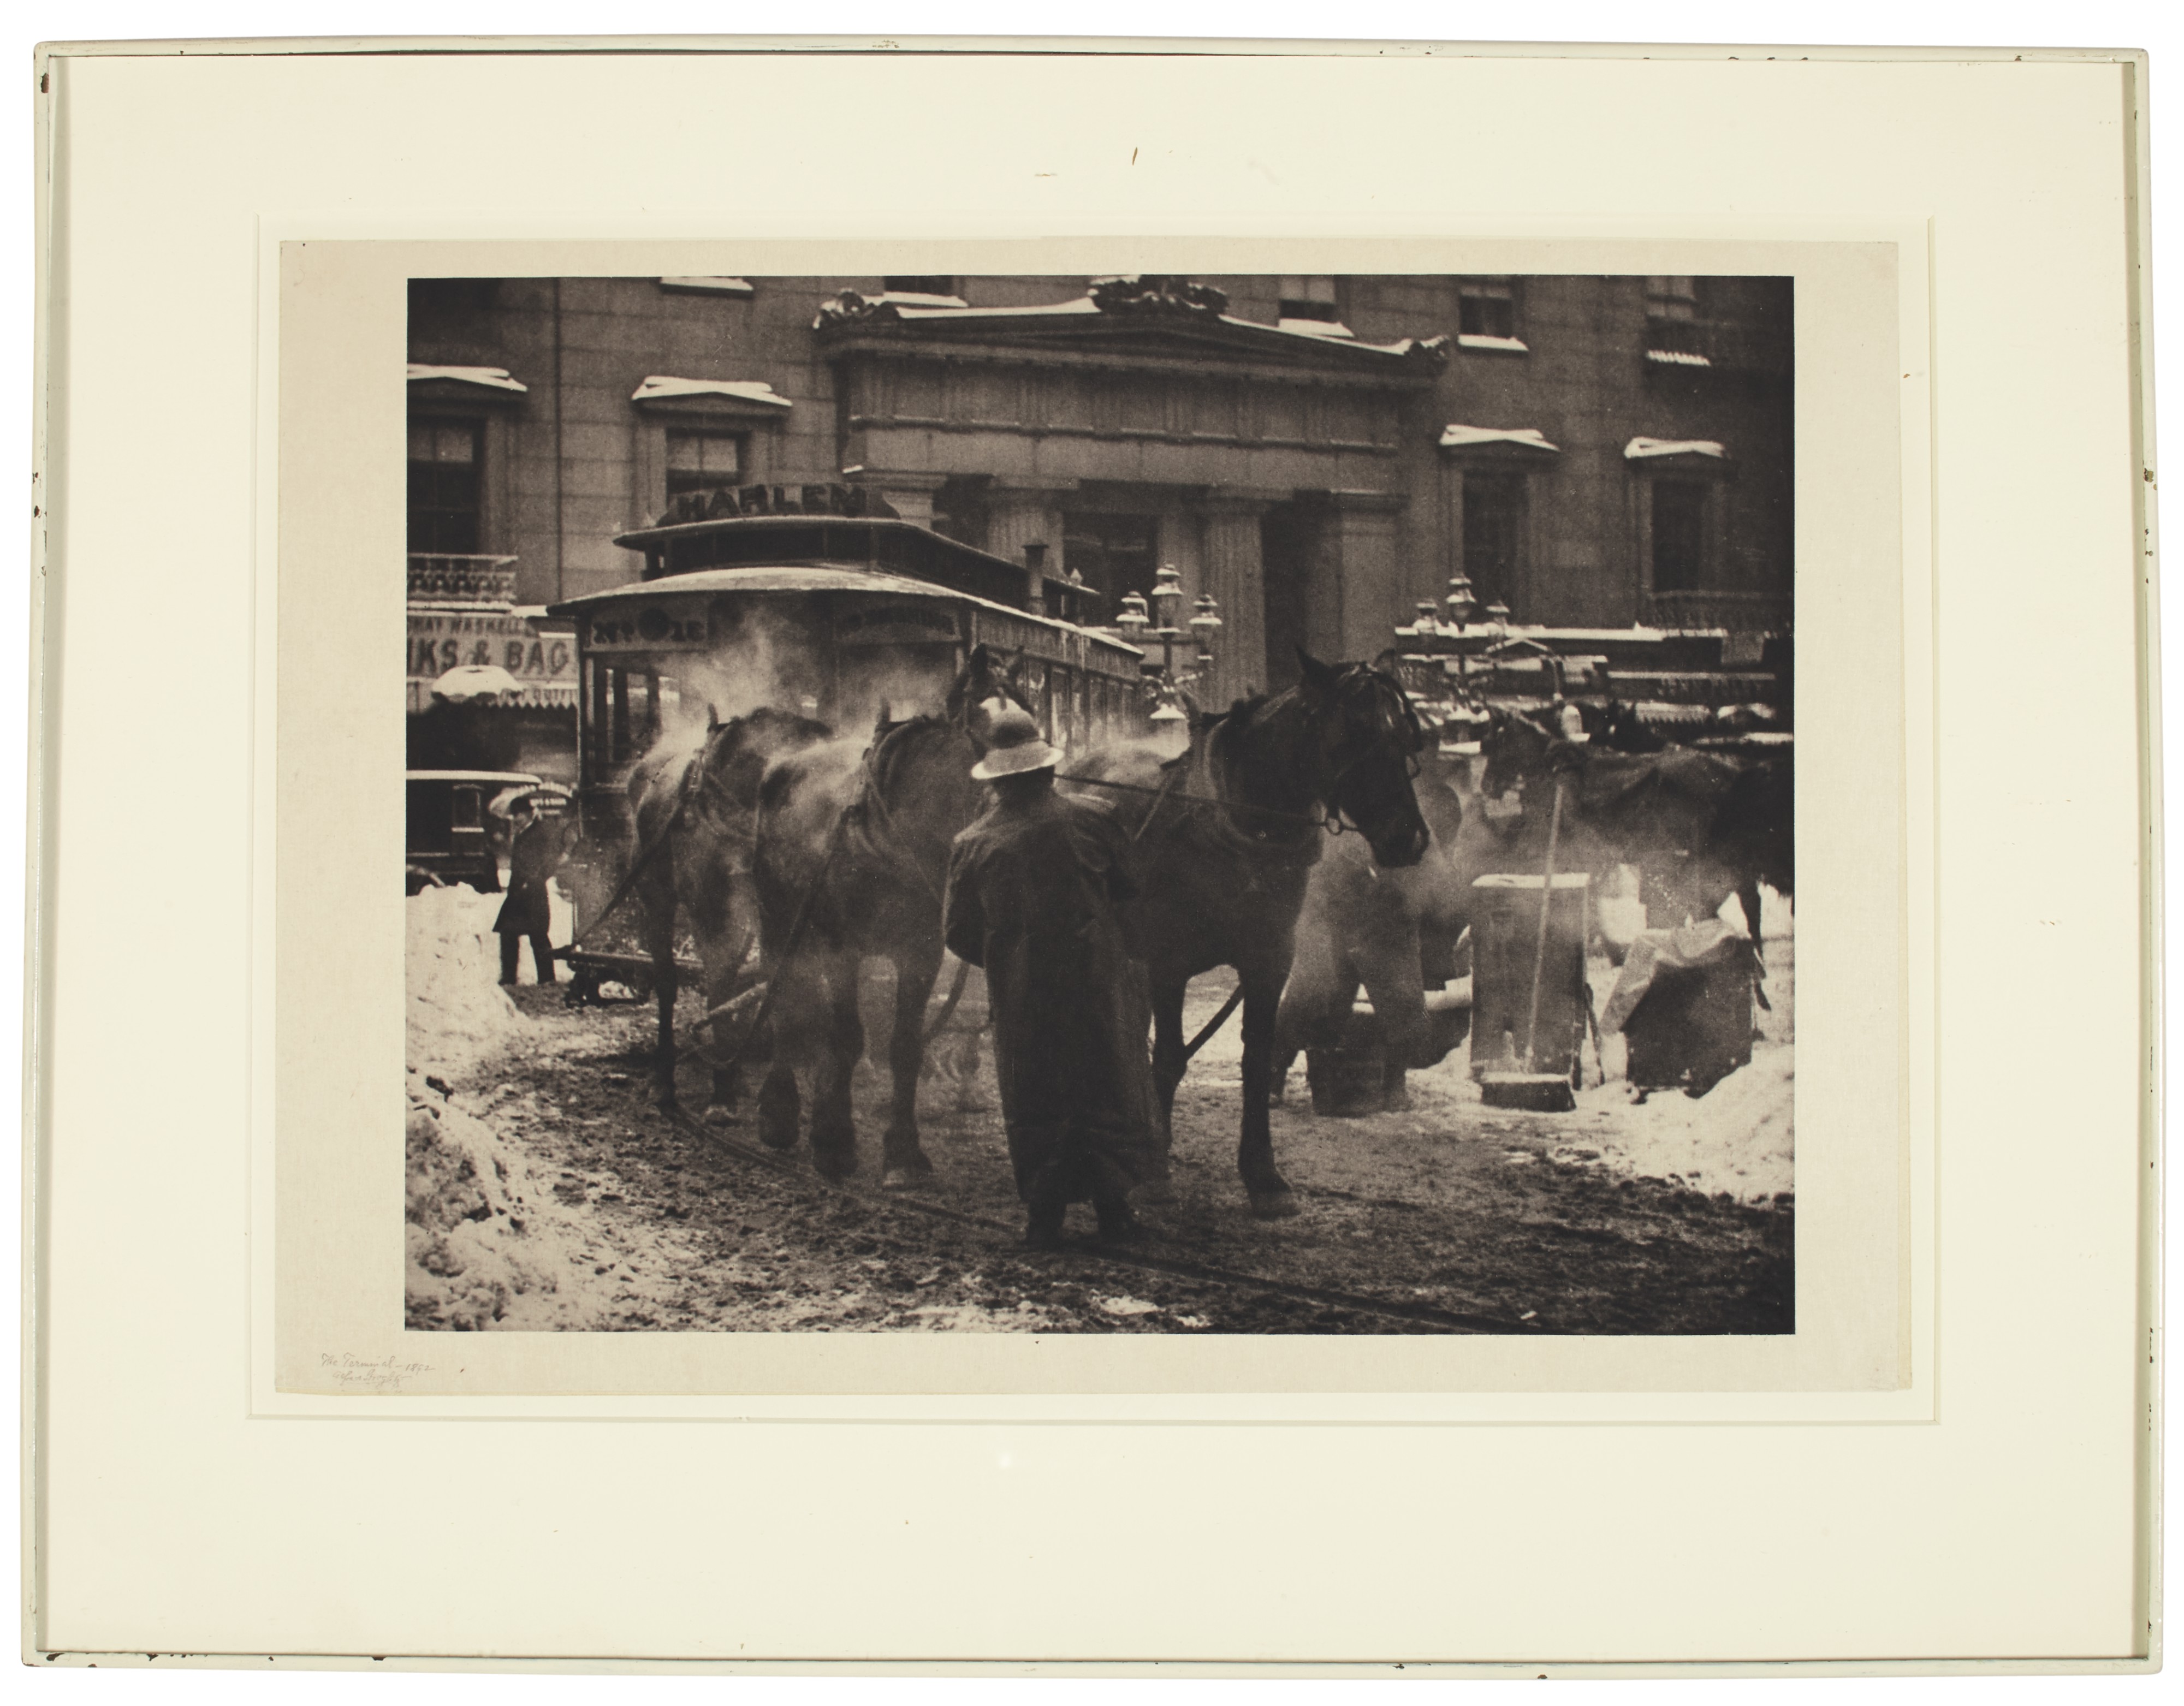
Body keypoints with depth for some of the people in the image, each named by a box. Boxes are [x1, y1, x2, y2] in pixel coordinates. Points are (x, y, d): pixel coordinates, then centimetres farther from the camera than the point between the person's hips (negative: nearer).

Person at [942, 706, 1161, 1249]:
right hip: (1097, 980, 0)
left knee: (1034, 1105, 9)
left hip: (1019, 996, 0)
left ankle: (1045, 1215, 8)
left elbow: (959, 934, 1)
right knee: (1108, 1092, 11)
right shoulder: (1091, 821, -5)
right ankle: (1112, 1204, 12)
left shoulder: (972, 845, -4)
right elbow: (1131, 889, 6)